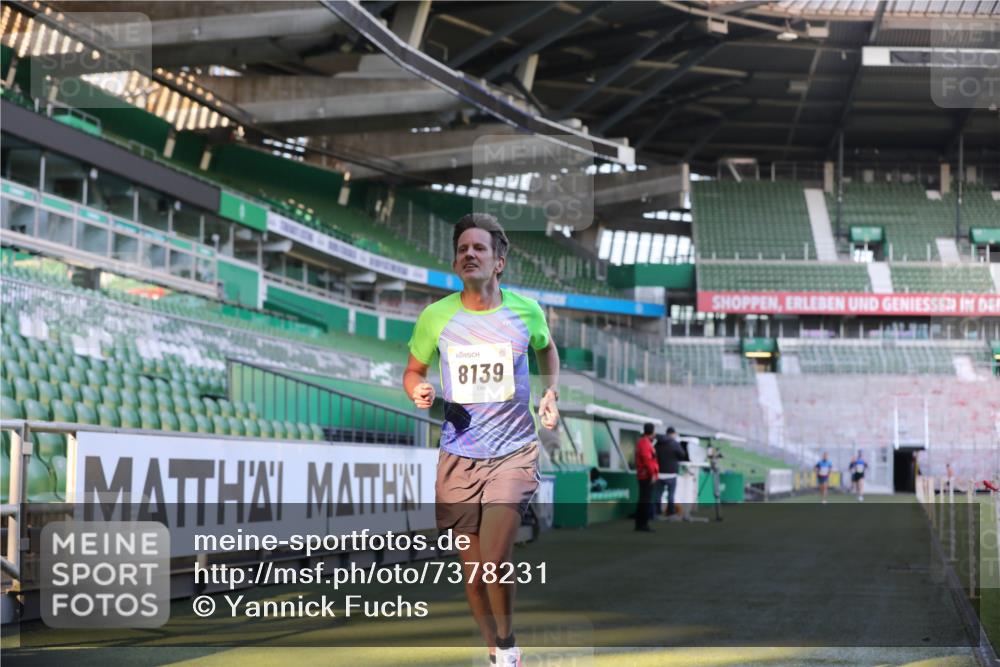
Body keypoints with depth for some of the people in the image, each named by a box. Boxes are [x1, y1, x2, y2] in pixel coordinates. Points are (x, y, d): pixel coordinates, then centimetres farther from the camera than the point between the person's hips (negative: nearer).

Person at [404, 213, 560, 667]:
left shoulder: (526, 311, -3)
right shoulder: (435, 317, -3)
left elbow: (546, 349, 20)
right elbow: (413, 370, 12)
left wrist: (550, 394, 5)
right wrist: (418, 391, -10)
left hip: (514, 453, -2)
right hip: (458, 456, 2)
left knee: (494, 561, -17)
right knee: (472, 573, 7)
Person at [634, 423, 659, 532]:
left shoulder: (642, 442, 18)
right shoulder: (645, 443, -15)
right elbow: (647, 459, -22)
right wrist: (652, 474, -21)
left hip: (642, 476, 10)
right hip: (647, 476, -10)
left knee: (642, 501, 13)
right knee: (645, 501, -10)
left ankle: (639, 524, 17)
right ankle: (643, 524, -10)